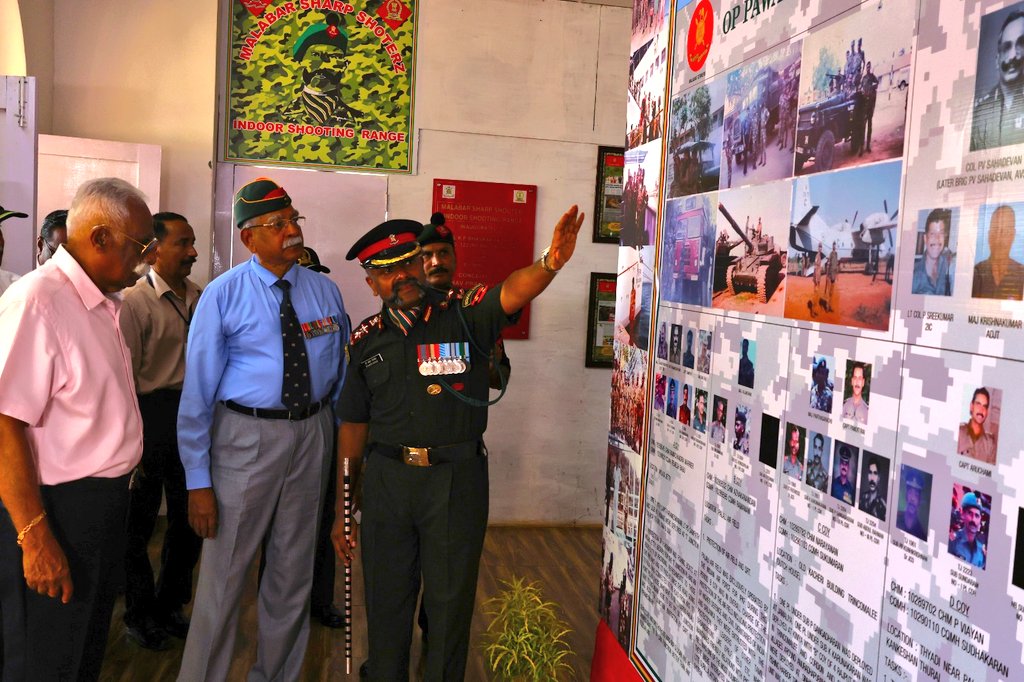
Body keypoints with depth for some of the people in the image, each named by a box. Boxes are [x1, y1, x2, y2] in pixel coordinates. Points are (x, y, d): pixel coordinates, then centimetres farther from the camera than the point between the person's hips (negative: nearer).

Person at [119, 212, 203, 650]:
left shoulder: (200, 298, 7)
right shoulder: (135, 301, -10)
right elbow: (124, 376, -12)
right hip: (152, 413, -6)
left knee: (189, 516, 14)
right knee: (139, 519, 7)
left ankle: (169, 605, 34)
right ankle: (138, 615, 26)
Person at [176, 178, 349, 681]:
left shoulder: (325, 292, 3)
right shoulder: (223, 296, -8)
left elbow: (341, 374, 11)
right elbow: (198, 393, -9)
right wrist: (198, 480, -11)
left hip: (313, 433, 4)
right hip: (247, 435, -4)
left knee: (294, 569, 16)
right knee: (225, 570, 4)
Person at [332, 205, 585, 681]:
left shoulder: (462, 314, -3)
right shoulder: (367, 340, 6)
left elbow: (513, 291, -23)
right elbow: (353, 426, 9)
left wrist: (550, 262, -46)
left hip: (456, 479, -2)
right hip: (387, 478, 3)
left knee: (451, 601, 9)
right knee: (385, 600, 14)